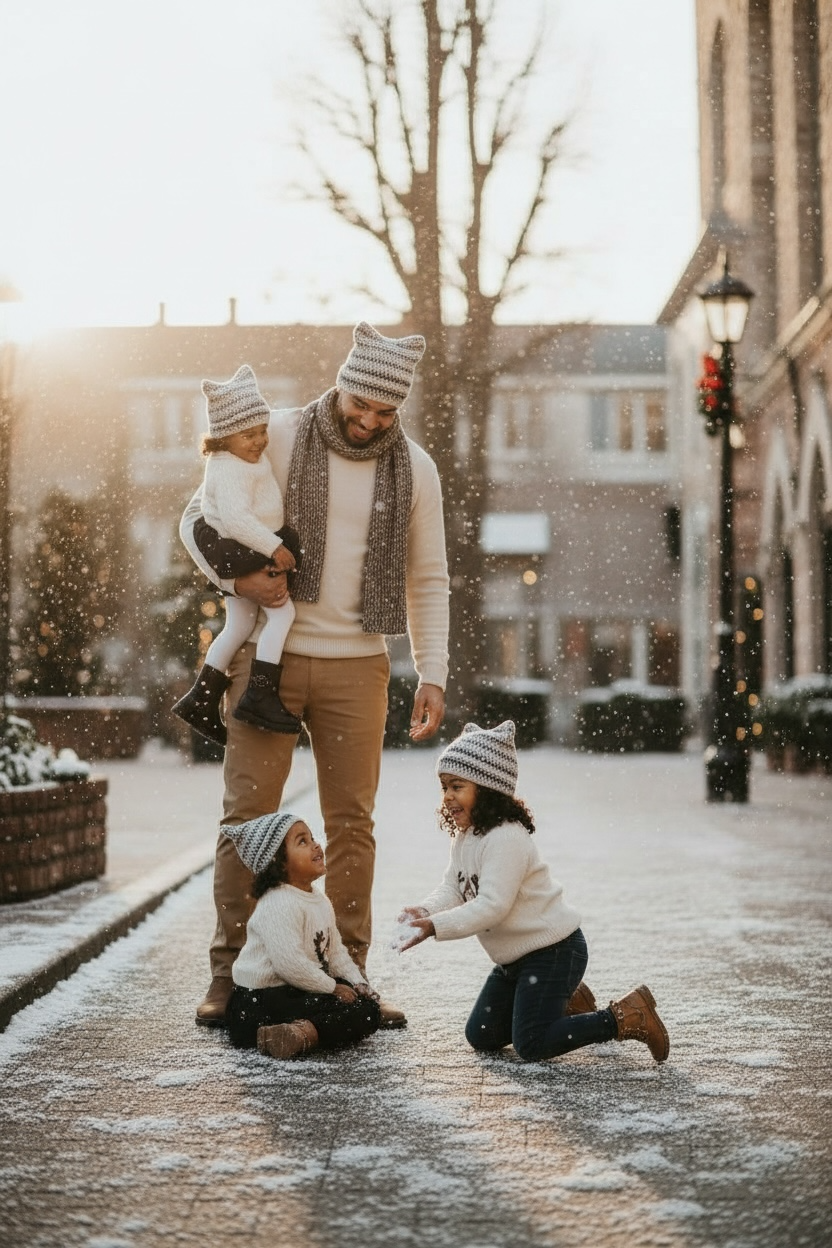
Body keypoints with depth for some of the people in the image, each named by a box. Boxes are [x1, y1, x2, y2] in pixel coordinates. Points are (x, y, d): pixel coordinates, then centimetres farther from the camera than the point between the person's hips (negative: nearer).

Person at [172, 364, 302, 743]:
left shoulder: (248, 460, 11)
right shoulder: (230, 472, -23)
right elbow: (236, 518, -33)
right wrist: (273, 547, -30)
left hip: (239, 557, 11)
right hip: (243, 555, -11)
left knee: (238, 626, 16)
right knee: (282, 612, -15)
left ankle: (201, 698, 23)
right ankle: (259, 695, -20)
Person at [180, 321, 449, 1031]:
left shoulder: (414, 468, 5)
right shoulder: (277, 436, -2)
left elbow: (428, 581, 10)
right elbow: (199, 516, 3)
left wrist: (433, 674, 1)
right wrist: (233, 573, -16)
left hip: (357, 666, 2)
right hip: (269, 655, -2)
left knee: (352, 821, 4)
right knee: (249, 812, -3)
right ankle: (230, 973, 4)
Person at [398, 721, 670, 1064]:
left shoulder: (506, 838, -26)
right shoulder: (465, 837, 7)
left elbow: (492, 905, -32)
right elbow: (453, 888, 2)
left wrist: (435, 927, -37)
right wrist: (425, 911, -19)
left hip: (553, 951, -10)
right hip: (514, 957, 10)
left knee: (531, 1046, -13)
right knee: (481, 1038, 14)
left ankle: (626, 1017, -2)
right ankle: (569, 1004, 28)